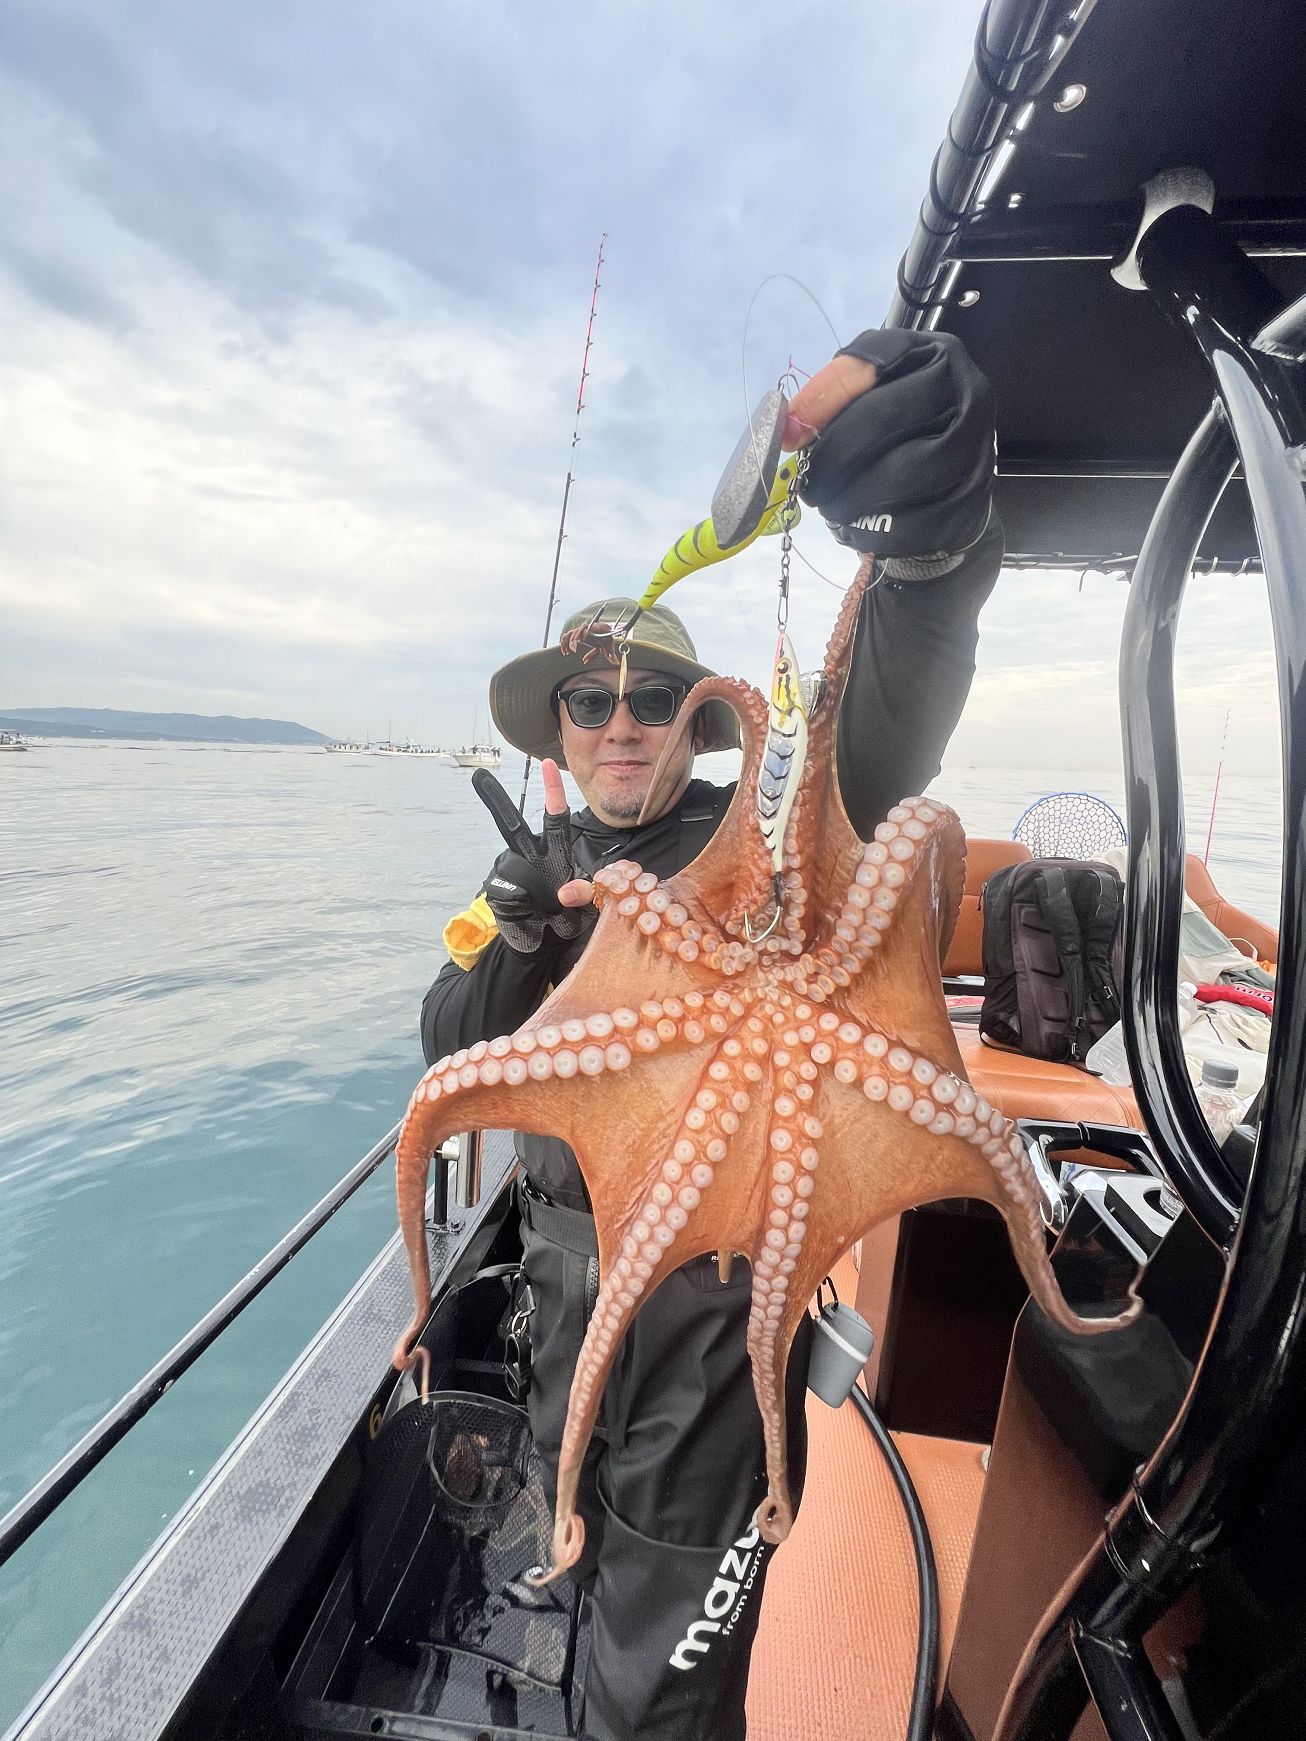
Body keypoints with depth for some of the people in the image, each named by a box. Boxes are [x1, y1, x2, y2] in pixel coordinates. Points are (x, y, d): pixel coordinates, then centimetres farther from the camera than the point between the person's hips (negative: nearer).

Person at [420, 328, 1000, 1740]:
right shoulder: (540, 868, 0)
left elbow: (882, 738, -36)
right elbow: (455, 1058, -3)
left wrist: (932, 539, -55)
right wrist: (518, 936, -24)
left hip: (721, 1290, -6)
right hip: (569, 1266, 7)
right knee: (598, 1562, 35)